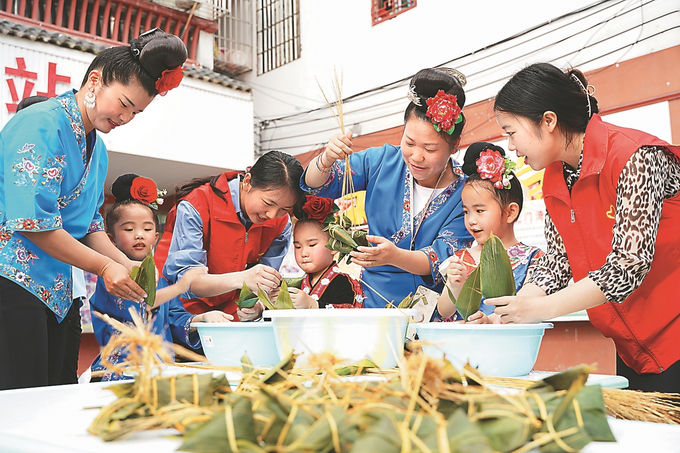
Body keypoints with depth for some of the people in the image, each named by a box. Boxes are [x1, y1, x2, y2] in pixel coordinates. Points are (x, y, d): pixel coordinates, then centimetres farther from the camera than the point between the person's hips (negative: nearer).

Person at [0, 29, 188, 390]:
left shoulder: (97, 147, 16)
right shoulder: (43, 124, -13)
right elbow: (34, 222, -18)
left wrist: (124, 263, 1)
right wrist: (104, 266, -14)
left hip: (55, 289, 9)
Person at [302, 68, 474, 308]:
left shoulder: (463, 195, -8)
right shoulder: (382, 161, 1)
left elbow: (442, 259, -15)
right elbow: (316, 186, 2)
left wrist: (395, 256, -35)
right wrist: (326, 159, -21)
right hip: (373, 301, 2)